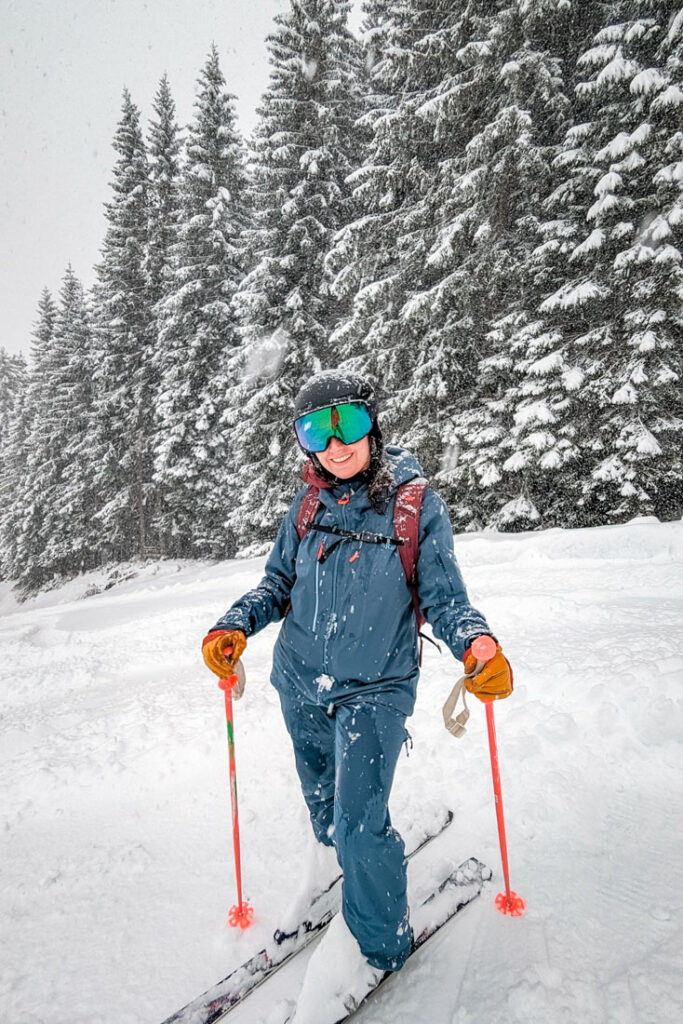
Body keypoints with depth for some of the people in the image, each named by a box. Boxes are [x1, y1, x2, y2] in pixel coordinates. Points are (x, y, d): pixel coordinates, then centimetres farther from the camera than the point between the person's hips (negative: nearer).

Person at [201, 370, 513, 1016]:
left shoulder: (416, 504, -10)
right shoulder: (308, 507, 0)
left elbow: (443, 596, -7)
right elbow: (279, 583, 9)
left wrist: (476, 641, -27)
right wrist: (237, 624, -9)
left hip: (373, 690, -4)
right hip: (301, 687, 5)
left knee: (358, 825, -9)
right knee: (325, 810, 21)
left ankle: (383, 950, 19)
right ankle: (348, 876, 51)